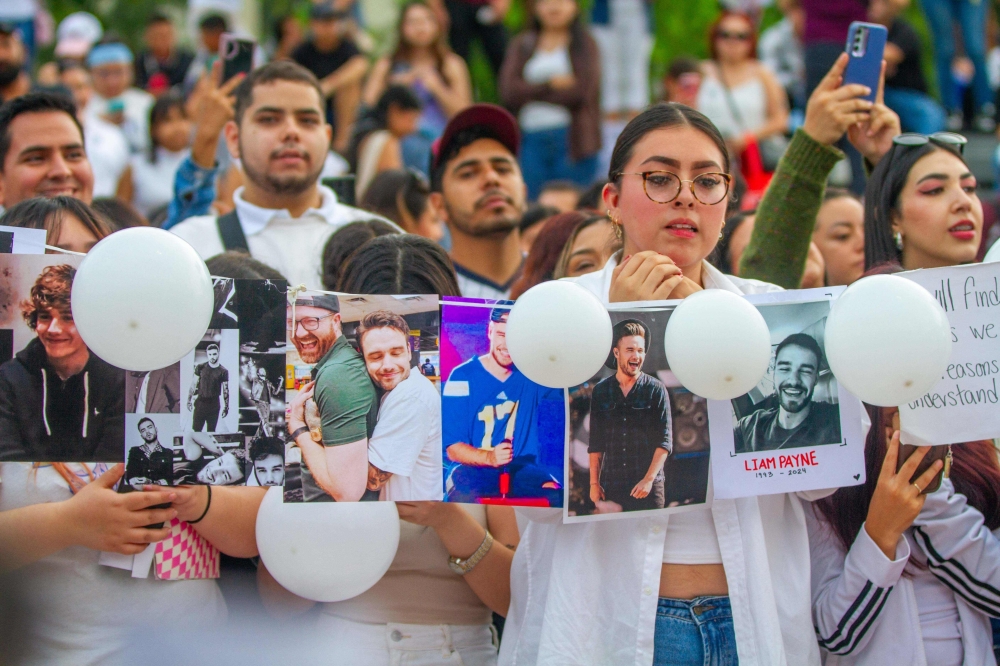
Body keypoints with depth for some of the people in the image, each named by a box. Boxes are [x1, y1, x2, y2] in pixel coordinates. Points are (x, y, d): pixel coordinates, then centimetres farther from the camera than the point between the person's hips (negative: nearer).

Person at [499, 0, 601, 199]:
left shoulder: (585, 44, 8)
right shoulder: (521, 45, 15)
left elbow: (582, 90, -7)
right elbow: (508, 91, 0)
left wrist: (532, 92, -2)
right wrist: (550, 85, -6)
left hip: (571, 138, -2)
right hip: (530, 137, 2)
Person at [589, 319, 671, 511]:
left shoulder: (656, 390, 2)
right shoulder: (601, 391, 9)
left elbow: (665, 441, -2)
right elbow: (595, 443, 11)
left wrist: (649, 479, -11)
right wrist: (594, 483, 4)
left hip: (648, 487, -2)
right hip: (611, 486, 2)